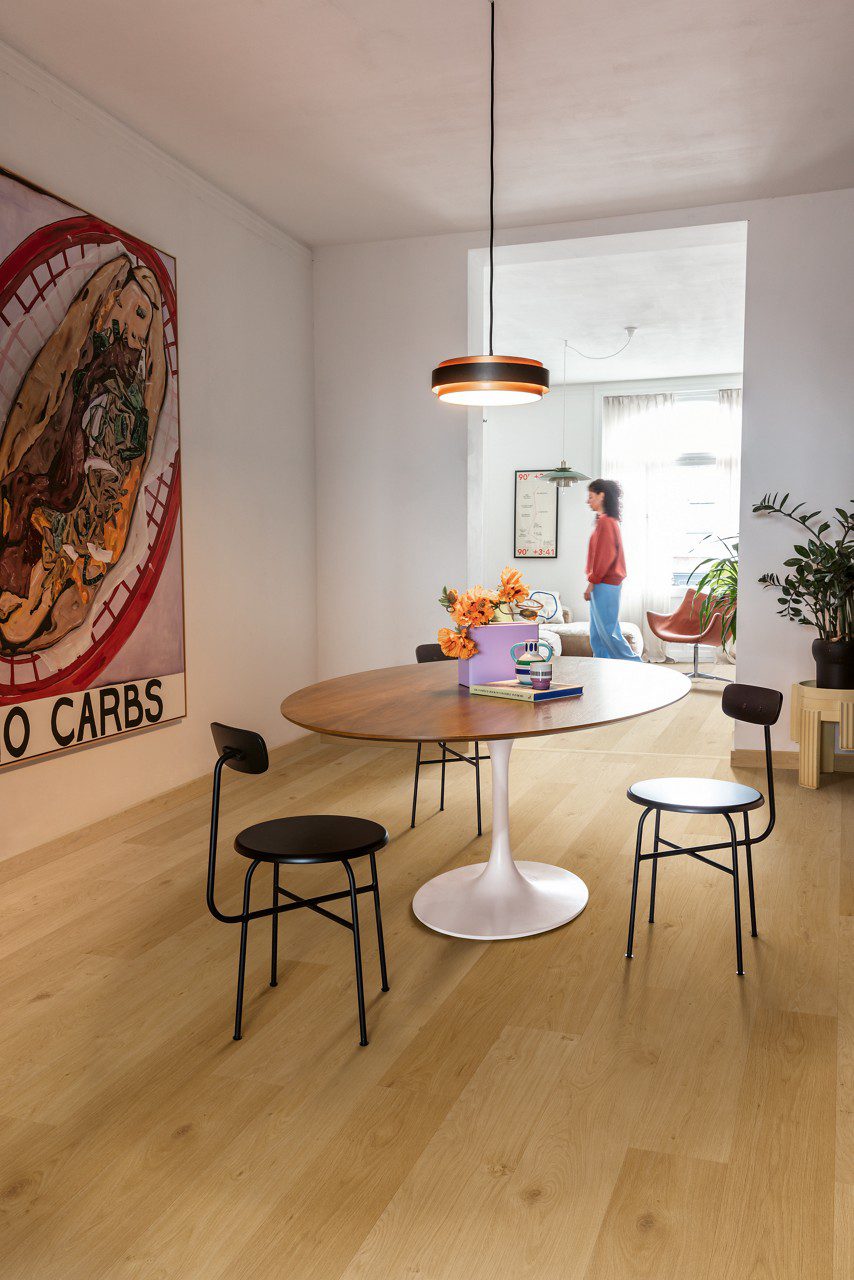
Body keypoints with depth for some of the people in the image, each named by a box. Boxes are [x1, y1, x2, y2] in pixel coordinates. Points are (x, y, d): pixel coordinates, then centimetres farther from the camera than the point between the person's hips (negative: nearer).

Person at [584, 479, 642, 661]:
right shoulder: (609, 520, 16)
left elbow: (604, 556, -19)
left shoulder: (605, 521, -14)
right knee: (597, 632, 10)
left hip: (604, 584, -10)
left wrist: (592, 582, -16)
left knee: (608, 631, -6)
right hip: (604, 583, 10)